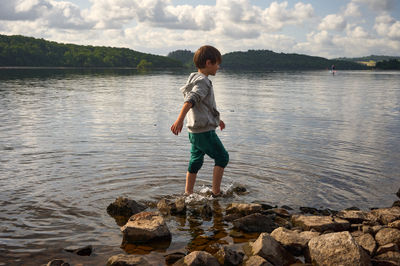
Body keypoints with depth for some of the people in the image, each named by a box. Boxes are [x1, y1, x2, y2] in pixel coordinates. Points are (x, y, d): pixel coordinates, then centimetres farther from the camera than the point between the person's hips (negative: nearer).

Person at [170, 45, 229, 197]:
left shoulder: (195, 79, 17)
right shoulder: (202, 81, -15)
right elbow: (190, 100, -31)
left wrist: (216, 119, 39)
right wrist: (180, 120, -43)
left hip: (194, 132, 9)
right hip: (205, 131, -9)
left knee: (195, 162, 16)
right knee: (222, 157, 4)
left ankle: (188, 193, 21)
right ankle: (216, 192, 9)